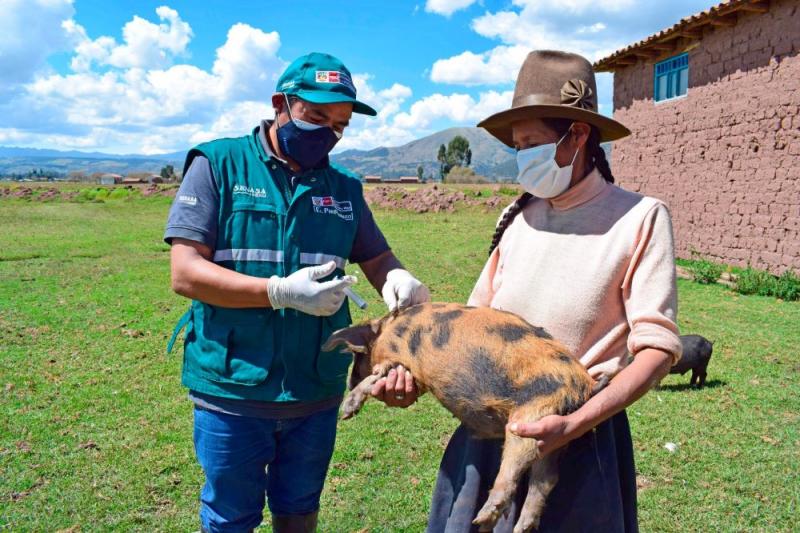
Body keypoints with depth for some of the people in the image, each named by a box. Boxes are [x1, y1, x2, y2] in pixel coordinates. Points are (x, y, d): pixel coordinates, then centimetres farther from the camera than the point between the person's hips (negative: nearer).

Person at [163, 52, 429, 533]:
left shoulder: (344, 189, 5)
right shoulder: (218, 165, -7)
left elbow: (379, 259, 9)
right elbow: (185, 273, -13)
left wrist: (398, 278, -16)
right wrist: (281, 292, -25)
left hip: (317, 395, 4)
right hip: (233, 390, -3)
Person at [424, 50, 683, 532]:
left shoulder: (640, 217, -9)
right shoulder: (518, 217, 4)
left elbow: (657, 348, -12)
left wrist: (574, 425, -23)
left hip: (576, 436, -4)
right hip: (490, 431, 5)